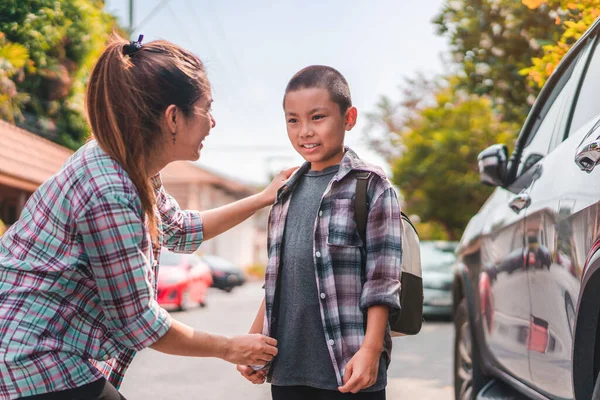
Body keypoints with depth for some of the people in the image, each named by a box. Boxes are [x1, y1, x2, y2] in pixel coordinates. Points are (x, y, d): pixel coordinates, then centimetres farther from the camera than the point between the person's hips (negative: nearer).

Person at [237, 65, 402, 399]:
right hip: (287, 369, 6)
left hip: (347, 370, -5)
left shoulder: (371, 186, -3)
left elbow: (383, 279, -9)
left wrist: (371, 349, -16)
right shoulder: (289, 192, 14)